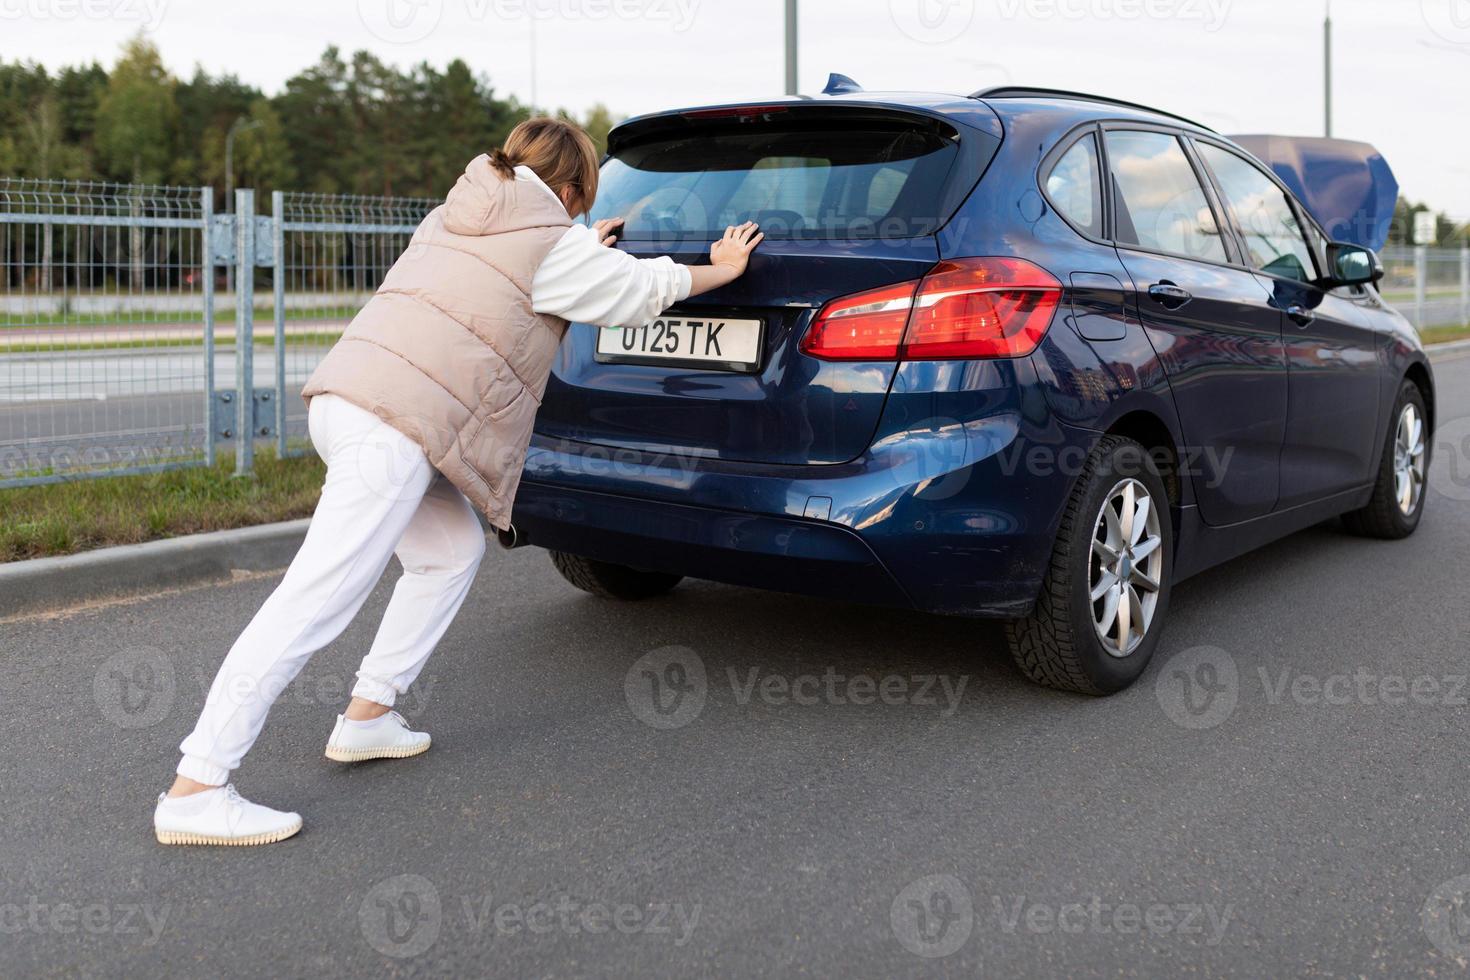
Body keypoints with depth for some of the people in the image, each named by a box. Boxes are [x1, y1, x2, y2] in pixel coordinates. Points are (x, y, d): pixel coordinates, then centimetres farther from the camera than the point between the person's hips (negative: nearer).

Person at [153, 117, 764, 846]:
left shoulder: (456, 217, 24)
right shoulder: (553, 246, 4)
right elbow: (646, 288, 18)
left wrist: (588, 250, 52)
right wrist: (724, 268, 35)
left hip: (346, 396, 9)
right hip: (396, 426, -9)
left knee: (453, 552, 20)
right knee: (315, 602, -11)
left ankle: (367, 717, 21)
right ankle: (194, 791, -12)